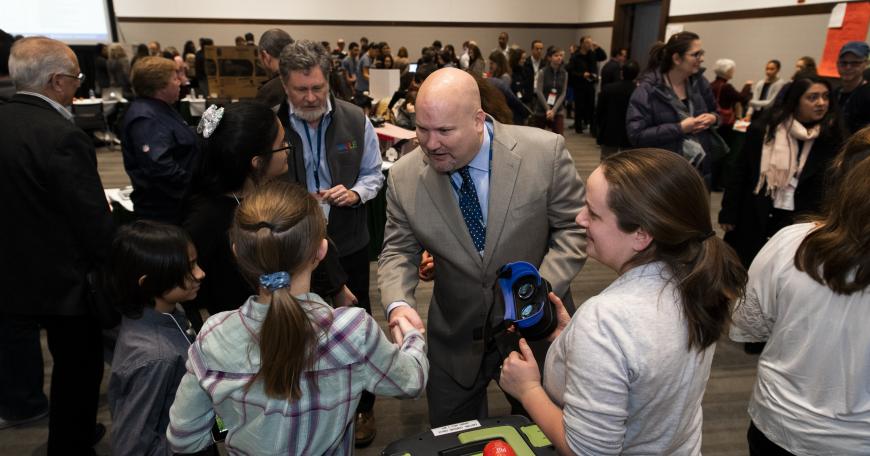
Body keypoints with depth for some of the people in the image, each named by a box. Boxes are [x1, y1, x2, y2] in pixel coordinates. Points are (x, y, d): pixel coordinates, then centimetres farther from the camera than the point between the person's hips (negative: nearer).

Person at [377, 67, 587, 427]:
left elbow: (574, 228, -9)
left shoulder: (545, 151, -18)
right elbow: (398, 250, -3)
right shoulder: (404, 177, -12)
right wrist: (399, 304, -22)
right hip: (456, 334, 2)